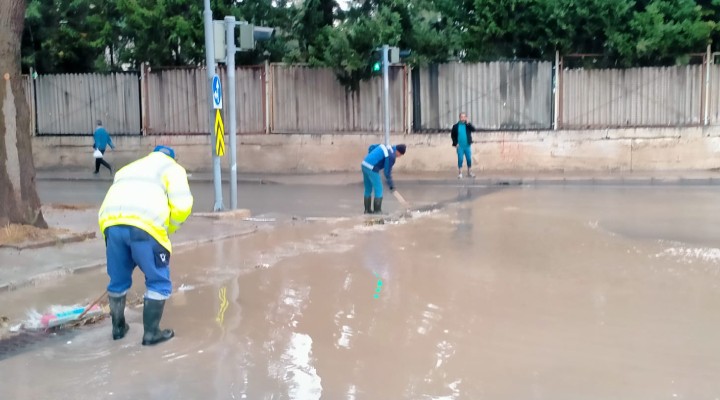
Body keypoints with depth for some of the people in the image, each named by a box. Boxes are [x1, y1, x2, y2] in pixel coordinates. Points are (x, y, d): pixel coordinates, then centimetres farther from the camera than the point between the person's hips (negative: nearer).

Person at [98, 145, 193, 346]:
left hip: (112, 222, 6)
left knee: (118, 280, 23)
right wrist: (167, 229, 19)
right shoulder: (172, 168, 20)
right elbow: (182, 206, 3)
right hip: (145, 224, -5)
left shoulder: (128, 169, 37)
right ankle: (151, 332, 14)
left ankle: (118, 328, 38)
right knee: (159, 282, 11)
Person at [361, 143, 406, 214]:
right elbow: (387, 172, -10)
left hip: (365, 165, 9)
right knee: (379, 190, 0)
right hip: (372, 169, -9)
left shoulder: (385, 146, 13)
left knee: (368, 190, 17)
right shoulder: (391, 156, -12)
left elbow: (371, 147, 22)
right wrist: (391, 185, 0)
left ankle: (367, 210, 22)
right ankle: (377, 211, 1)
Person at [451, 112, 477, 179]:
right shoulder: (456, 126, 0)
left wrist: (467, 123, -21)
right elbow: (452, 135, 4)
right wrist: (455, 143, -6)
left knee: (469, 159, 6)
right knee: (460, 159, -4)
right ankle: (460, 173, 4)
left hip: (467, 146, 2)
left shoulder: (468, 125, 4)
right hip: (460, 146, -2)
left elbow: (473, 129, -13)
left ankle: (470, 172, 19)